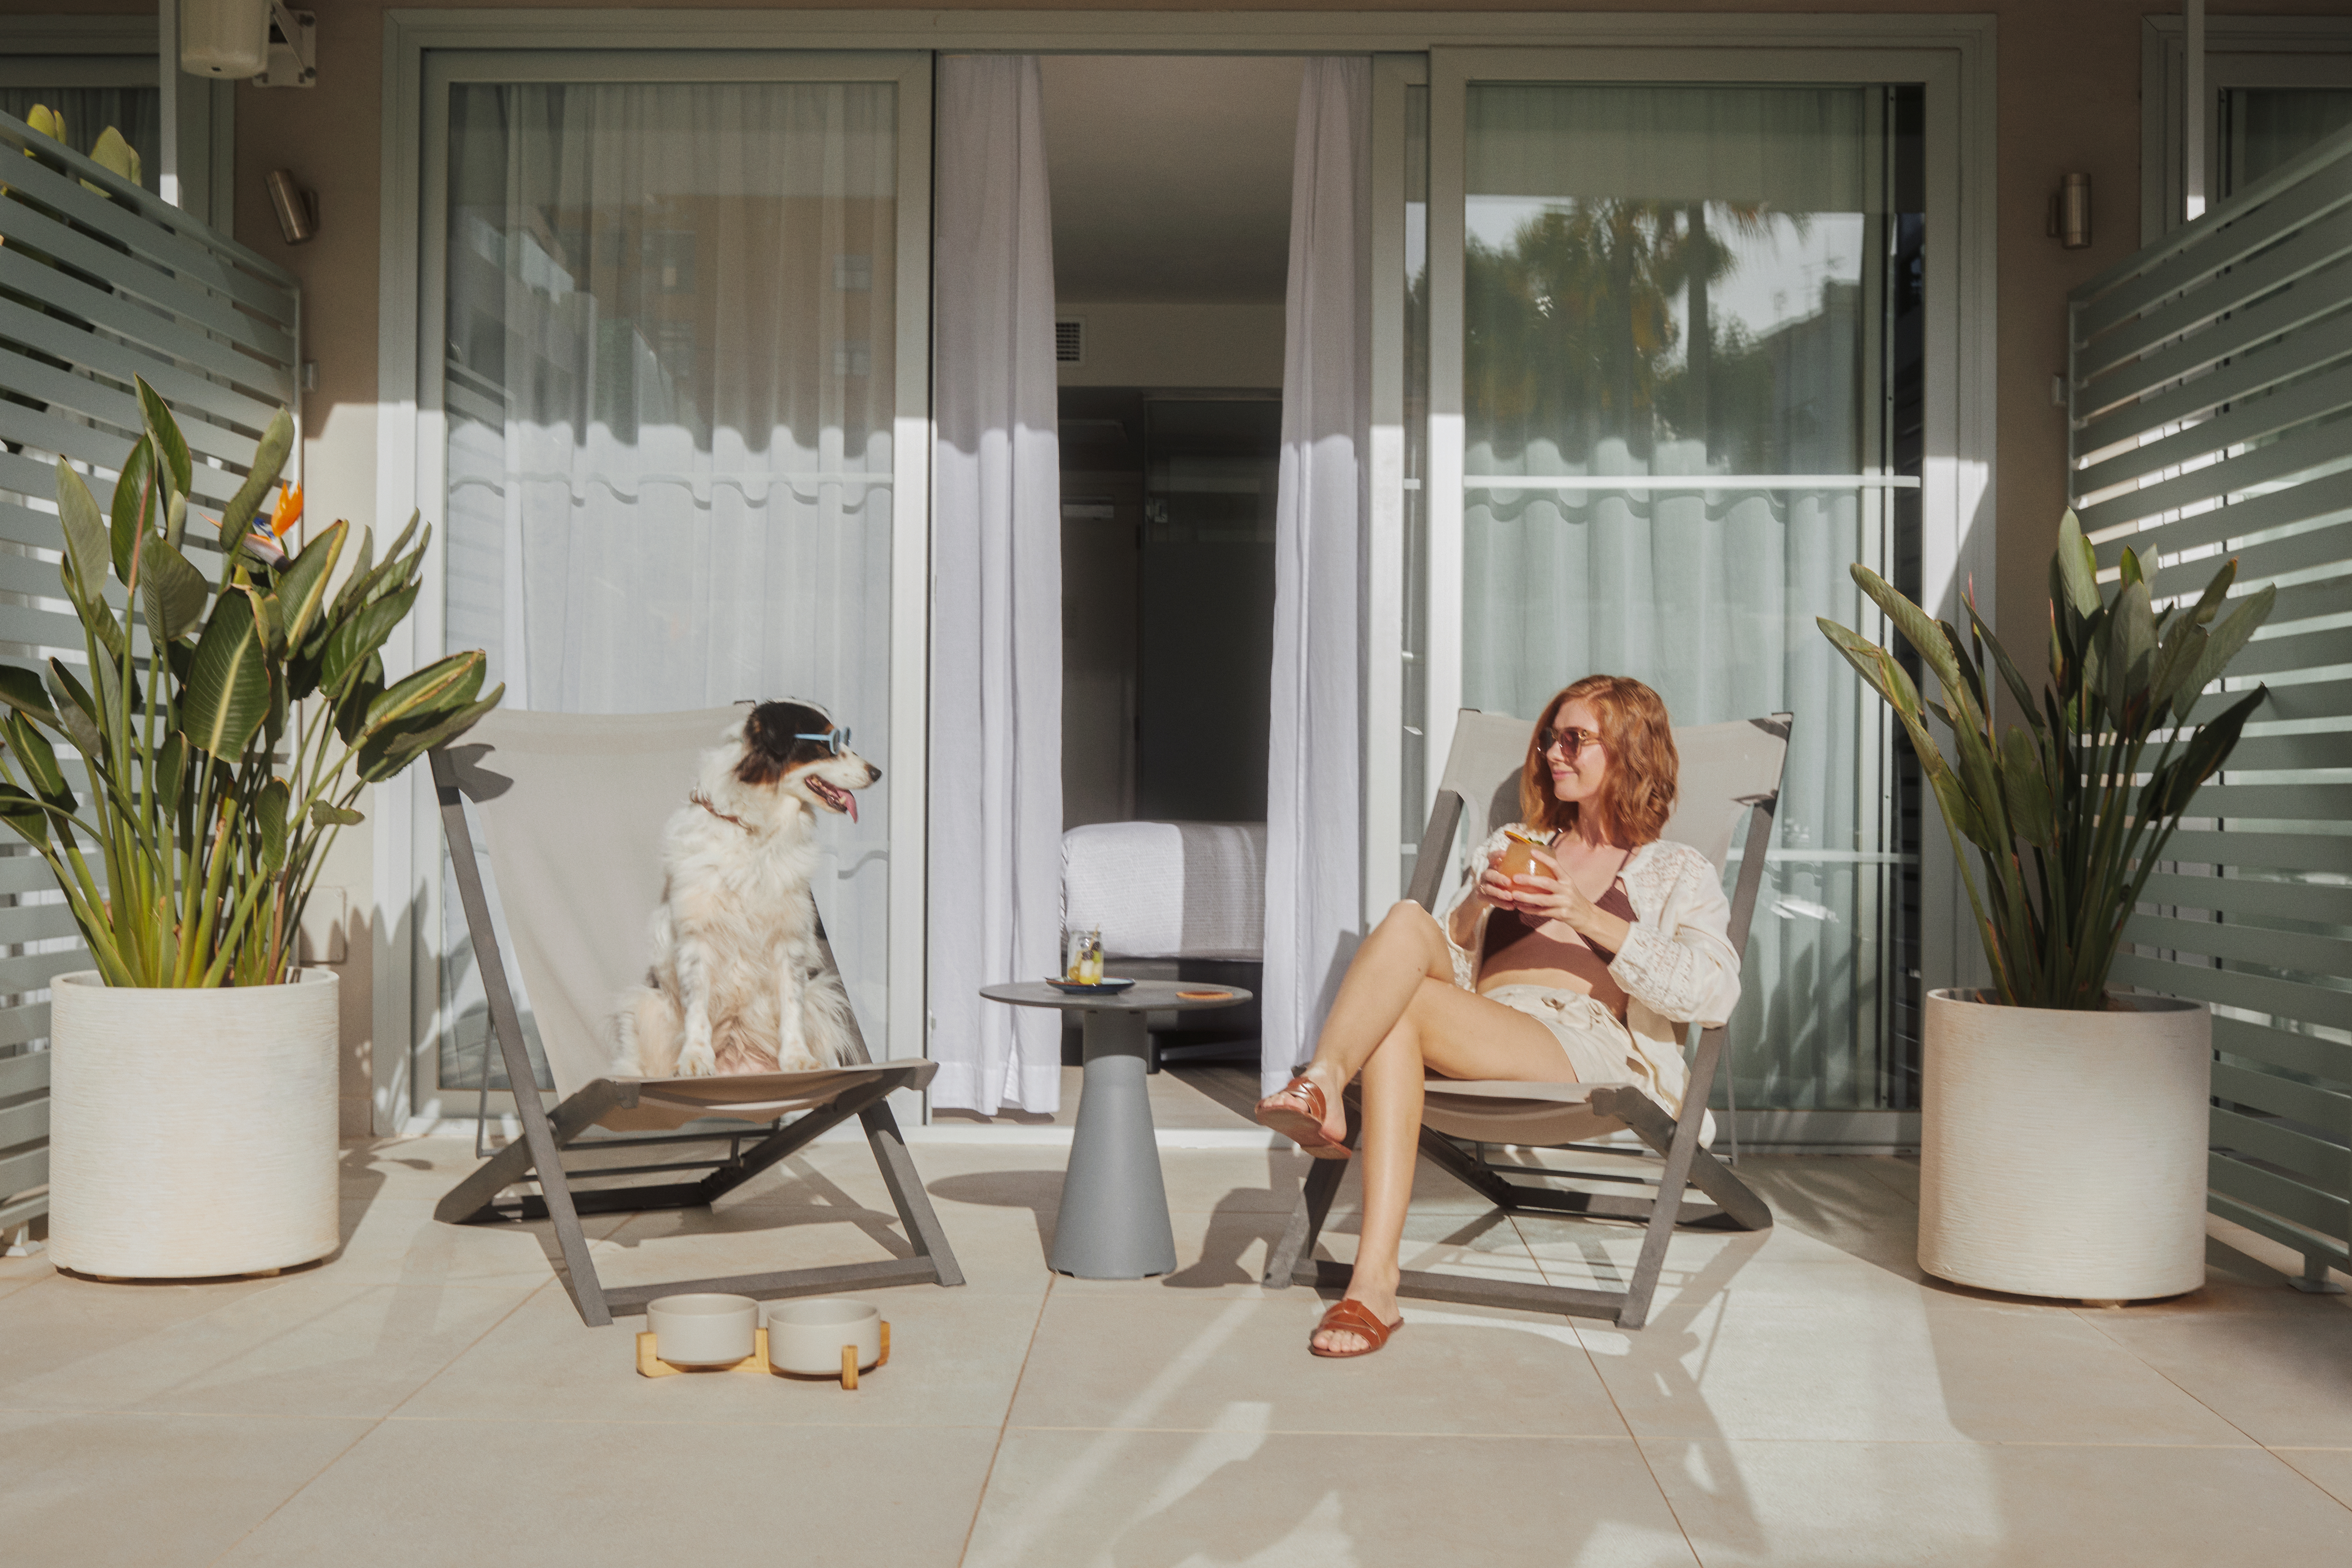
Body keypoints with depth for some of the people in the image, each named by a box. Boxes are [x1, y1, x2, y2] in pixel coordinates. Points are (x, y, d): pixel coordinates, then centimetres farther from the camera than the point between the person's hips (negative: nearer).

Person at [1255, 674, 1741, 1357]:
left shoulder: (1678, 873, 19)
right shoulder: (1514, 846, 33)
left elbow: (1714, 992, -1)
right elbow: (1444, 959, 25)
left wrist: (1588, 918, -7)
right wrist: (1476, 904, 3)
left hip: (1582, 1049, -4)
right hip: (1475, 1034, 4)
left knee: (1397, 1008, -31)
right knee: (1409, 921, -29)